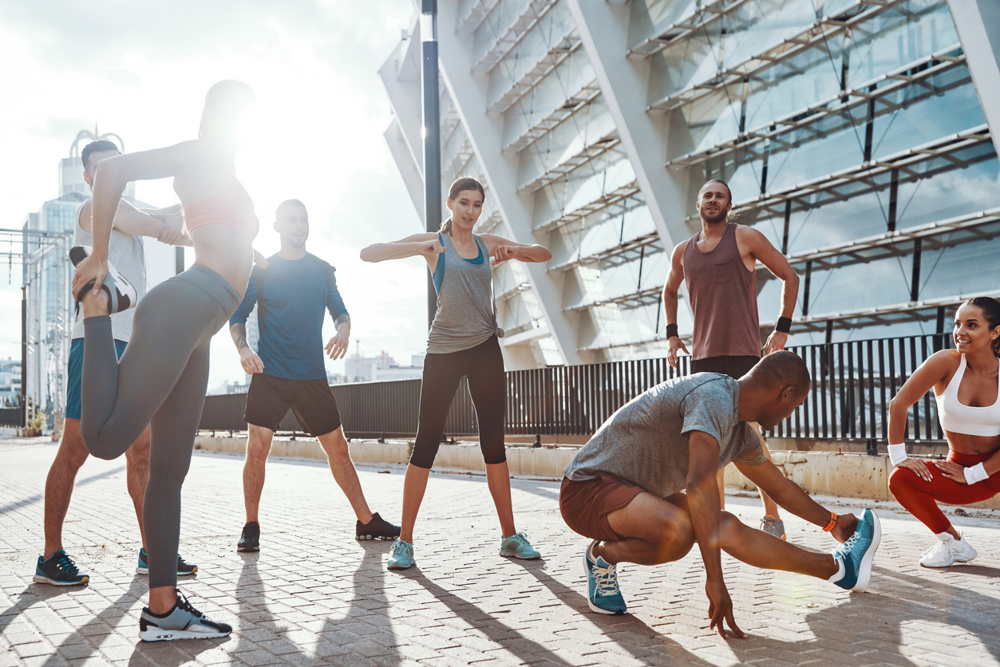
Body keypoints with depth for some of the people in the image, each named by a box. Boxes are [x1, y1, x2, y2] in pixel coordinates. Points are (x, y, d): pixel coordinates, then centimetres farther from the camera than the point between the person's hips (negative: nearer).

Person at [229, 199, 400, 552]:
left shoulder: (322, 270, 10)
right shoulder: (261, 270, 2)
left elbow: (339, 311, 16)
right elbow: (237, 315, 5)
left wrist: (343, 330, -7)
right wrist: (243, 349, -14)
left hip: (313, 377, 3)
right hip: (269, 376, -2)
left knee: (338, 448, 6)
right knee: (257, 449, -10)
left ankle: (366, 521, 16)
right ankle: (251, 527, 7)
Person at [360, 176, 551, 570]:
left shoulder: (487, 243, 12)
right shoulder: (432, 243, 2)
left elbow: (544, 255, 16)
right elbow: (368, 254, -5)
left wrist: (514, 251, -5)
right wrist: (418, 248, -19)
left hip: (485, 349, 3)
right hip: (443, 352, -3)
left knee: (494, 444, 6)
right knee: (426, 444, -4)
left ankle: (509, 537, 13)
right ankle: (404, 541, 4)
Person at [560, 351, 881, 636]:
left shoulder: (741, 434, 9)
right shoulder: (715, 398, -25)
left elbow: (780, 487, 27)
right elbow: (700, 483, -37)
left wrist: (832, 523, 41)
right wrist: (715, 580, -38)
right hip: (586, 490, -10)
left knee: (727, 527, 9)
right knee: (677, 529, -33)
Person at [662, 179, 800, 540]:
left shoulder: (745, 238, 1)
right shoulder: (683, 252, 13)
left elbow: (789, 276, 5)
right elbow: (669, 291, 31)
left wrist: (782, 329, -2)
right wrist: (671, 332, 18)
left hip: (743, 351, -5)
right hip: (703, 354, 5)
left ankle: (773, 517, 1)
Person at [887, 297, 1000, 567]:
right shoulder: (947, 363, -14)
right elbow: (899, 404, -12)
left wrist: (973, 474, -16)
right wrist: (898, 456, -12)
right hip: (961, 468, 2)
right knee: (899, 480, -20)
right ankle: (953, 543, 4)